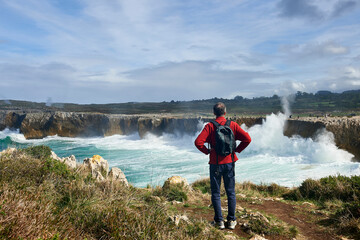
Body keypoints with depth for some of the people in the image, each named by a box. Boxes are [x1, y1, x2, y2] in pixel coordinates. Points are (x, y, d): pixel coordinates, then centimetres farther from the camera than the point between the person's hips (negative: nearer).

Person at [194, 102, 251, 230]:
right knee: (231, 192, 13)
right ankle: (231, 220, 18)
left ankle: (219, 221, 14)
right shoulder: (233, 125, -2)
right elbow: (247, 139, -7)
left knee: (216, 193, 10)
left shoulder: (210, 126, -8)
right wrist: (237, 150, 4)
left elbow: (198, 142, -18)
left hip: (215, 163, -2)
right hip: (229, 162, 2)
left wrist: (207, 151, -2)